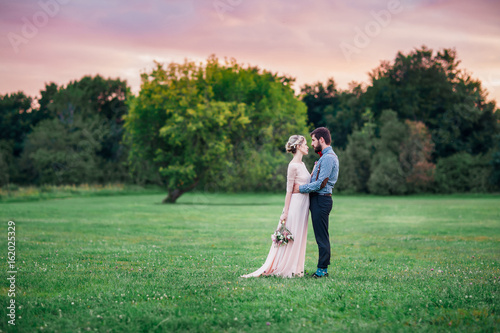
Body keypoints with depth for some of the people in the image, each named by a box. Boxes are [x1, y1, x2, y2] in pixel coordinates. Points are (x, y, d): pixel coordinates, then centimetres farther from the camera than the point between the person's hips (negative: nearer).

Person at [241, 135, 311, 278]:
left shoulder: (302, 164, 14)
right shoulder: (293, 165, -13)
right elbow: (289, 190, -14)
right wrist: (285, 211, -15)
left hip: (304, 203, 9)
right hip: (296, 203, -9)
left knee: (299, 237, 11)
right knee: (290, 237, -4)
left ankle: (295, 268, 16)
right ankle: (283, 268, 3)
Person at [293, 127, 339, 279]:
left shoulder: (328, 157, -15)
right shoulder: (326, 156, 19)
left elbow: (321, 183, -20)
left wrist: (301, 188, -12)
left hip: (321, 199, -11)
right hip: (318, 199, 11)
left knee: (322, 236, -6)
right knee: (321, 236, 12)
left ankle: (322, 270, -1)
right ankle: (323, 268, 16)